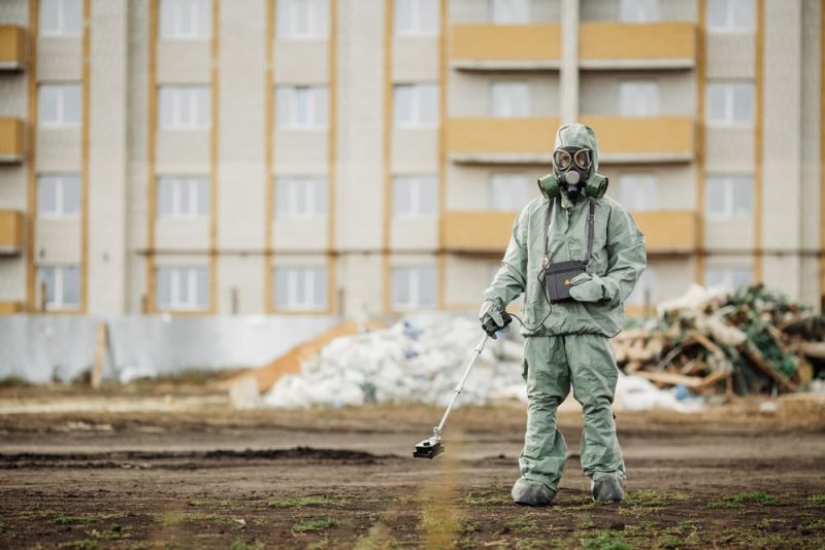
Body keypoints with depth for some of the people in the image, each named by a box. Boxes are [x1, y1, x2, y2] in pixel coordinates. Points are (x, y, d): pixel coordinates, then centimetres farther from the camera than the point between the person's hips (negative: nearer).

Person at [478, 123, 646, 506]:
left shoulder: (610, 214, 8)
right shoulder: (534, 214, 15)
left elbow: (632, 259, 7)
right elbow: (514, 265, 18)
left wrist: (605, 287, -10)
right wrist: (495, 298, 4)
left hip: (589, 321, -2)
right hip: (542, 321, 3)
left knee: (596, 401, -5)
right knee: (541, 402, 1)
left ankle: (606, 474, 1)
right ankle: (538, 476, 3)